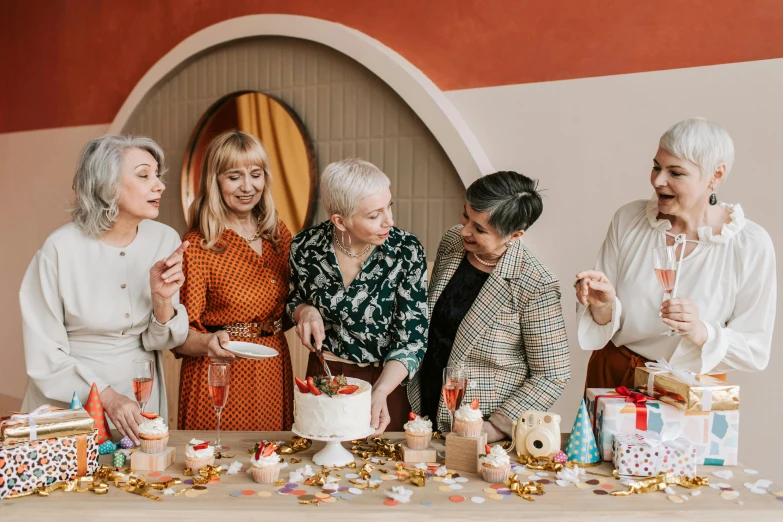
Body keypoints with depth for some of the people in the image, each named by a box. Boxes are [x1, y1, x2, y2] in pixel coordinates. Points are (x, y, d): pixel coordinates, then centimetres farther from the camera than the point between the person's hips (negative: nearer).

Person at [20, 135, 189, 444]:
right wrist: (106, 397, -22)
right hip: (68, 404, -3)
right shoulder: (61, 248, -18)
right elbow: (44, 355, -12)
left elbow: (159, 342, -3)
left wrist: (163, 300, -22)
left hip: (141, 405, 3)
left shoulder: (165, 240, -9)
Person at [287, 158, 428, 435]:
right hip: (324, 375, 1)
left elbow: (412, 339, -16)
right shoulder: (306, 246, -14)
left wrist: (380, 391, -30)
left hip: (388, 379, -1)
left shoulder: (406, 251, -20)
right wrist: (305, 311, -15)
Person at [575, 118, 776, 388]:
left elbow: (755, 351, -6)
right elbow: (605, 324, 1)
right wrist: (603, 306, -19)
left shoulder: (752, 245, -9)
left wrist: (699, 332, -22)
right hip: (612, 376, 1)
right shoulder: (627, 219, -4)